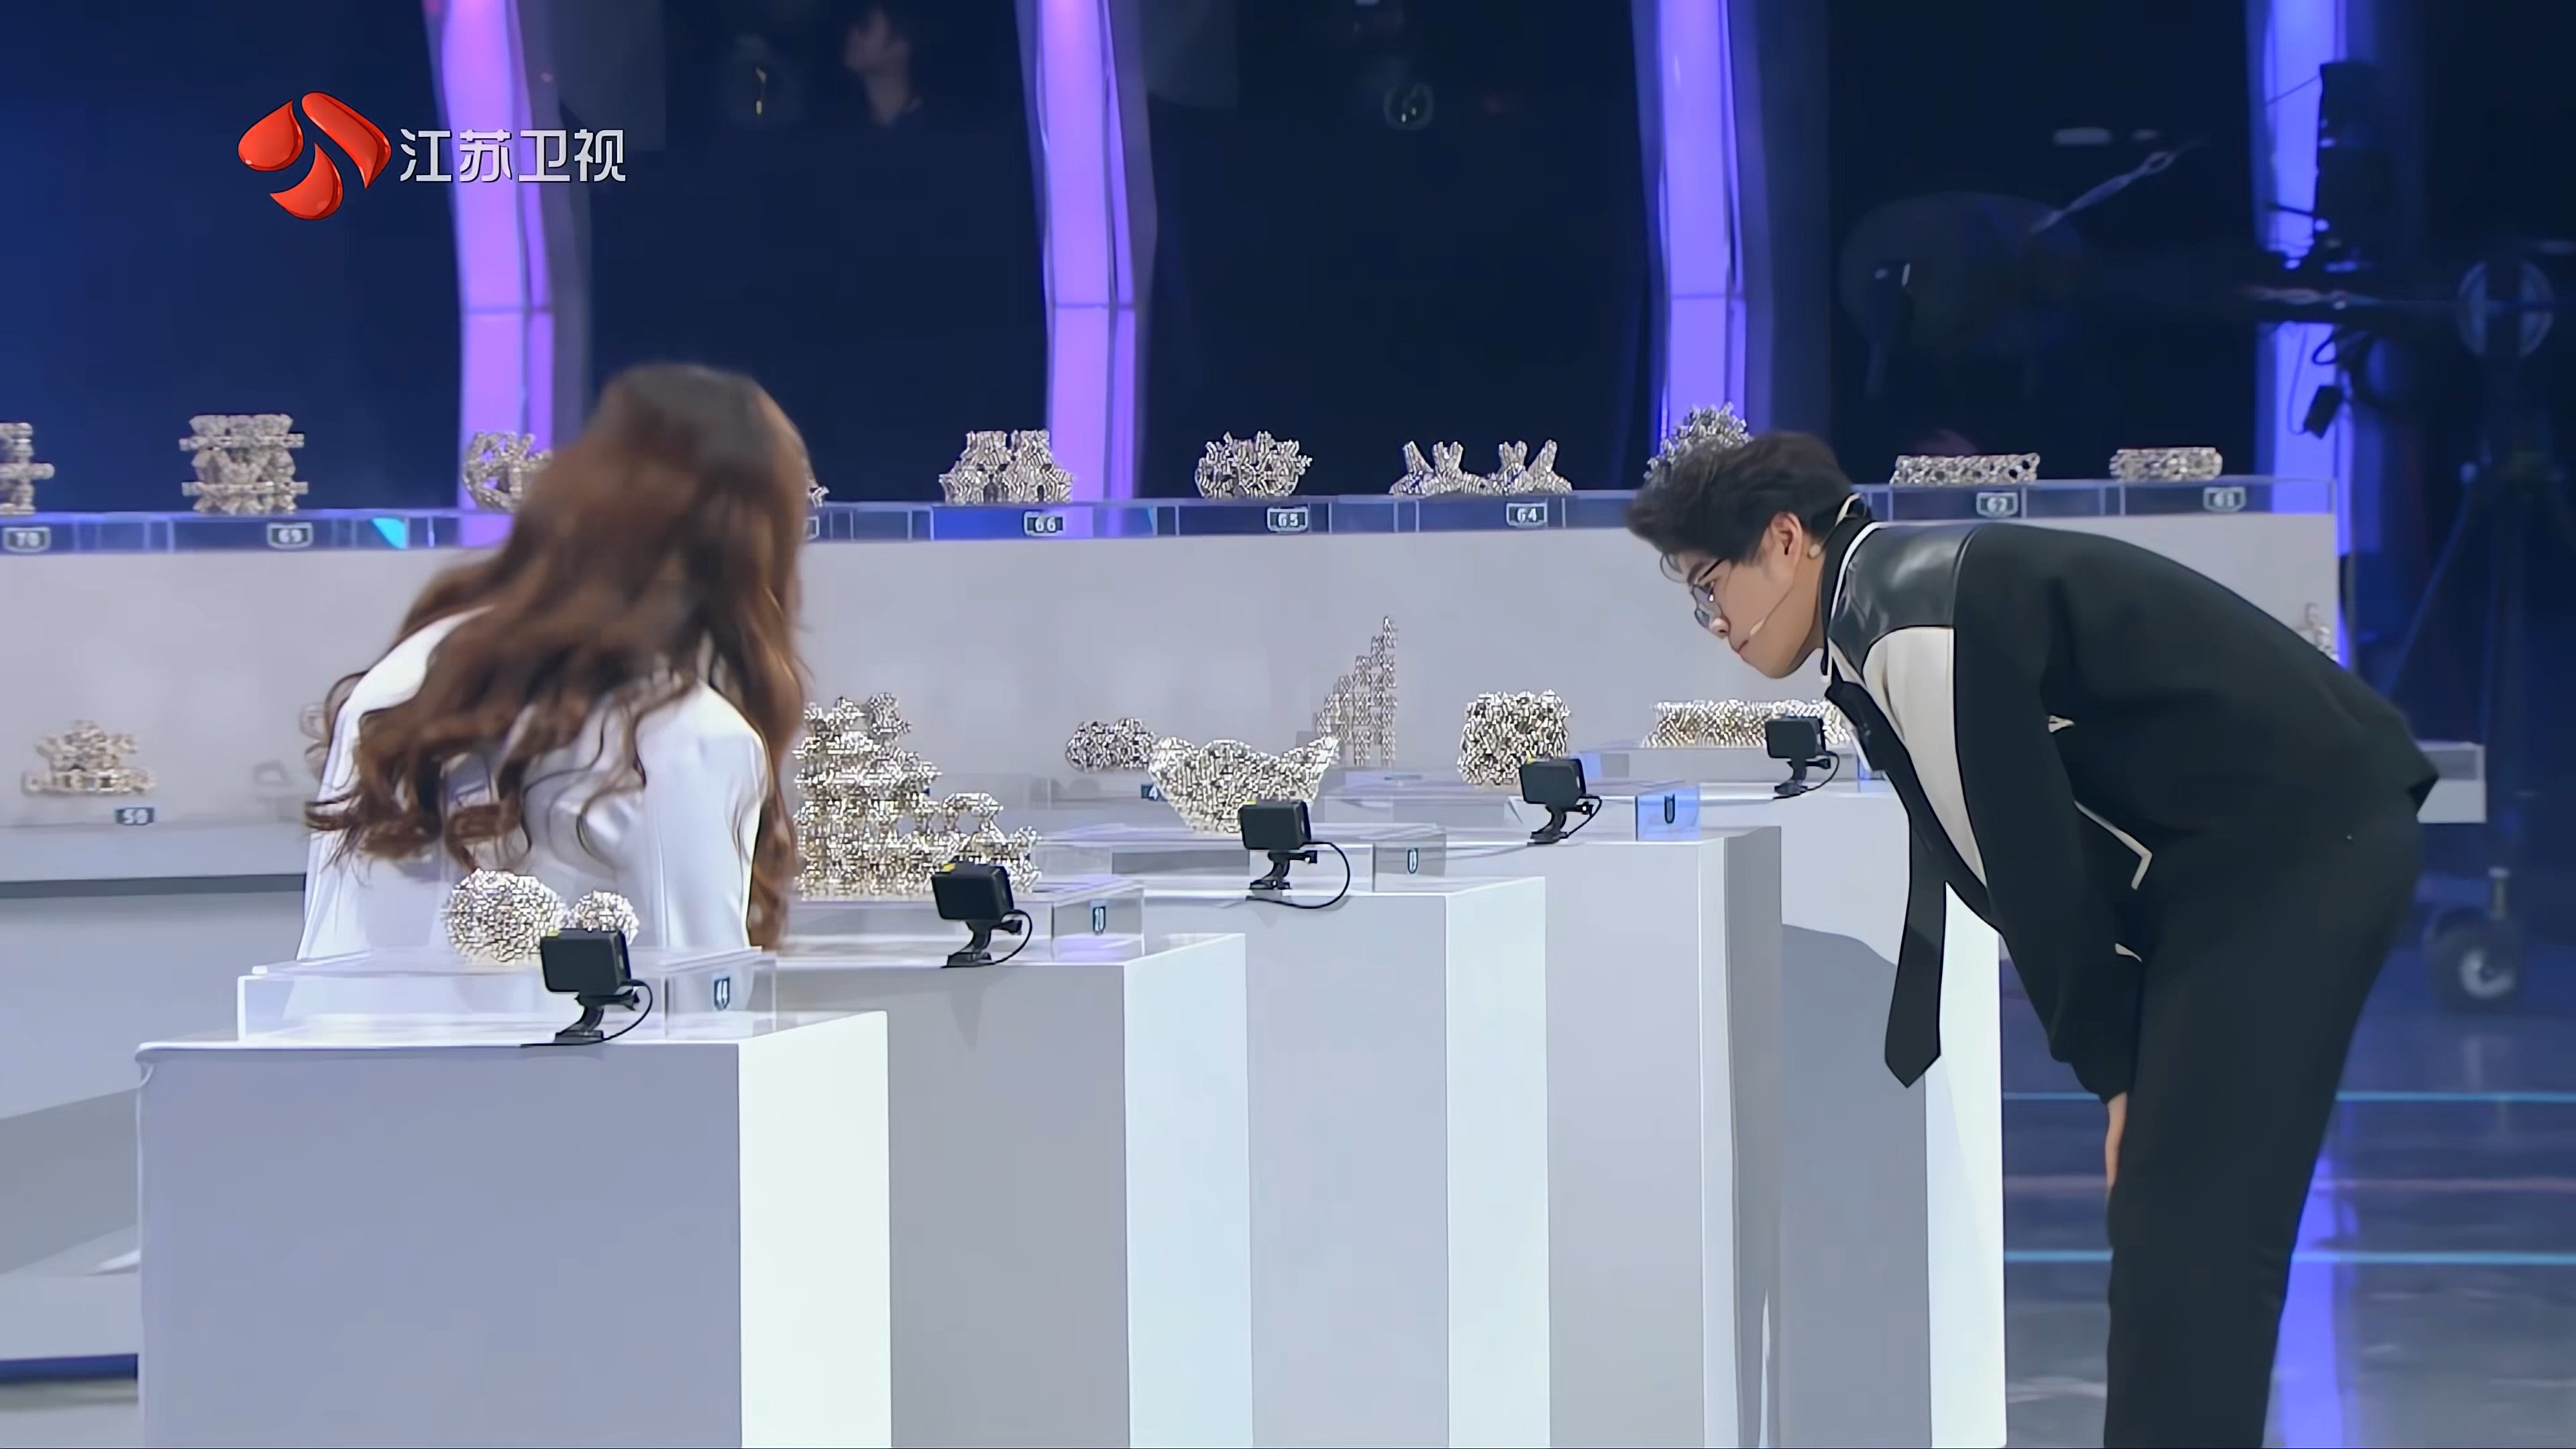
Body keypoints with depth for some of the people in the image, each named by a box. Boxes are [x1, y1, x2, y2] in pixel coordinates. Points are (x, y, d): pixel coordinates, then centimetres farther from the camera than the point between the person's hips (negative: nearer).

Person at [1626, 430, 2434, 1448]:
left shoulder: (1917, 622, -16)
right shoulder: (1903, 604, 16)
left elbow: (2031, 866, -16)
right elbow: (1972, 860, 24)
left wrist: (2117, 1072, -7)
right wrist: (1882, 1075, 27)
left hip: (2293, 852, -10)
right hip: (2267, 854, 10)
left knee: (2187, 1221, -10)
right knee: (2171, 1216, 12)